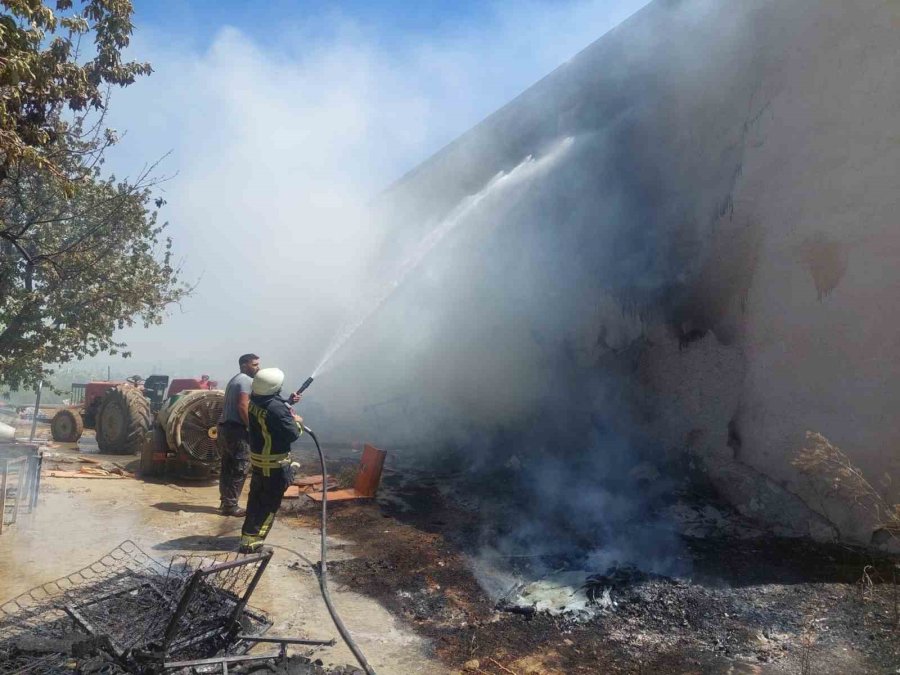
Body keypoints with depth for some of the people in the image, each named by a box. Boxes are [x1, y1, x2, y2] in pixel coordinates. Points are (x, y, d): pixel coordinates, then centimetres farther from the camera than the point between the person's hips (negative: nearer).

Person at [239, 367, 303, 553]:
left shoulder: (254, 401, -1)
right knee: (269, 504, 3)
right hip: (274, 464, -8)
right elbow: (291, 434, -24)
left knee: (256, 499, 21)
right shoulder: (276, 407, -29)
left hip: (257, 459, 9)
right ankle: (251, 542, 4)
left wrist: (288, 403, 18)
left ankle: (248, 535, 31)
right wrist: (298, 423, -5)